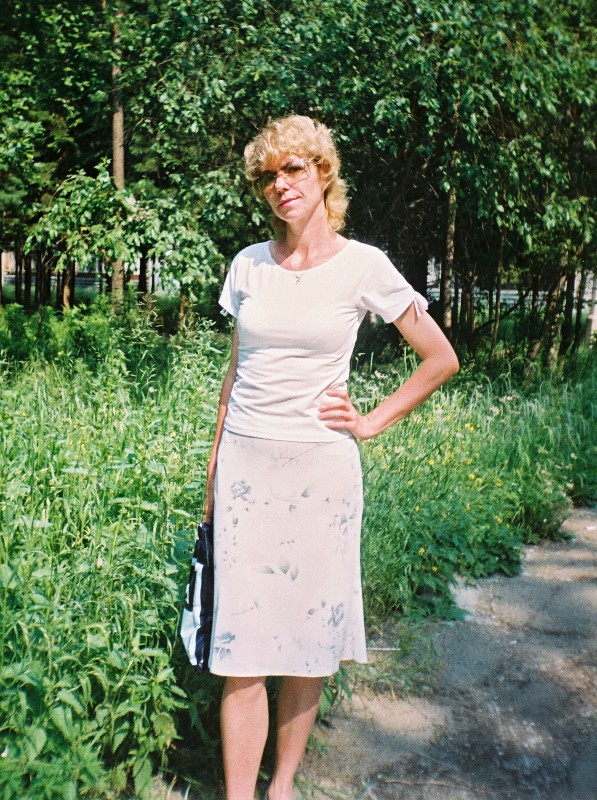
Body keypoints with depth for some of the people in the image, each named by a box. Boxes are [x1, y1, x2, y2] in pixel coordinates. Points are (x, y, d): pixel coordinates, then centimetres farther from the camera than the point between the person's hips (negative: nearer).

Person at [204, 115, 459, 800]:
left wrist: (372, 422, 0)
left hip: (320, 469, -2)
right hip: (245, 465, 2)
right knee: (241, 646, 2)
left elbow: (442, 359, 3)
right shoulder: (249, 264, 6)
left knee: (307, 638, 7)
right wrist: (215, 466, 11)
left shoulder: (363, 267, -3)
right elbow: (236, 370, 13)